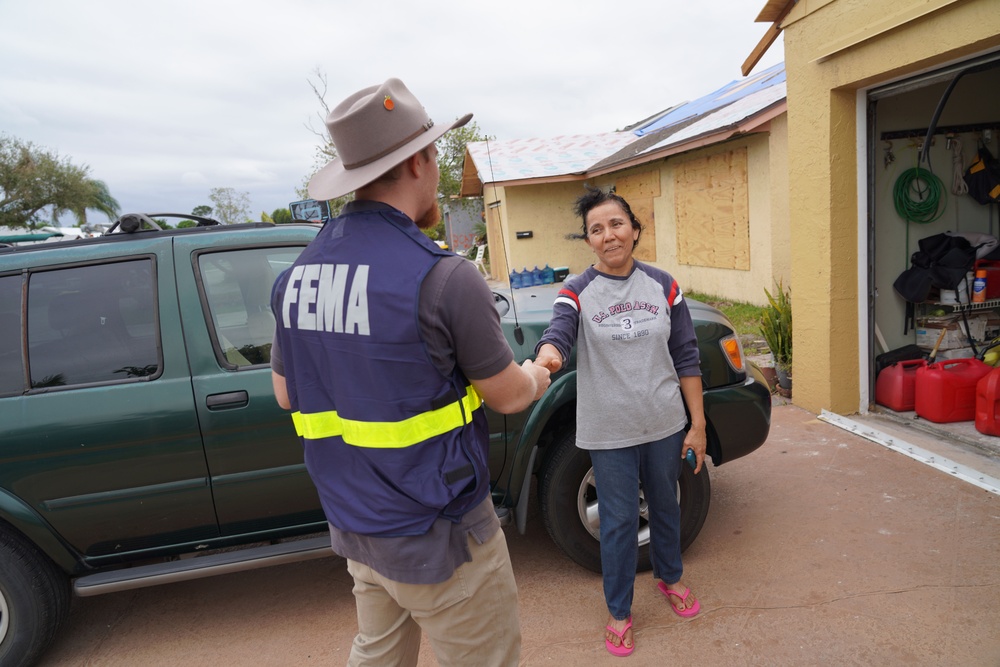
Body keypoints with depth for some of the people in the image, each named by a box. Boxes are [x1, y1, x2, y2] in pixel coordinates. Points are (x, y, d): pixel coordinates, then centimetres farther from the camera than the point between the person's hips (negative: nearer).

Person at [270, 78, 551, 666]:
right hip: (435, 536, -6)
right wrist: (534, 376, 11)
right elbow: (508, 396, -11)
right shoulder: (443, 277, -24)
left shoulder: (297, 276, -2)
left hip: (354, 527, 7)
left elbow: (287, 393, 9)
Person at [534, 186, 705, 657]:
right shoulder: (578, 292, -7)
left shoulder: (662, 286, -1)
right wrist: (547, 355, -51)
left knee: (665, 507, 21)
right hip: (610, 433, -2)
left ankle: (669, 577, 49)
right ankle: (619, 611, 30)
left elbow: (686, 357, 2)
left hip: (664, 425, 3)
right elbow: (558, 332, -26)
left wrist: (698, 424, 1)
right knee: (619, 522, 8)